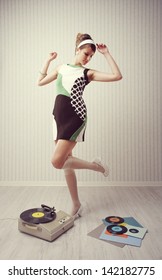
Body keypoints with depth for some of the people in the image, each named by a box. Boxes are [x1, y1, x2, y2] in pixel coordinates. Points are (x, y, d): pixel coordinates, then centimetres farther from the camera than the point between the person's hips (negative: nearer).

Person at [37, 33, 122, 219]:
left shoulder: (88, 73, 6)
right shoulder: (61, 68, 18)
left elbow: (117, 76, -4)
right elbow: (40, 82, 23)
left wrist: (106, 54, 2)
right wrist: (48, 60, 22)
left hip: (75, 116, -5)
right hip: (59, 116, 5)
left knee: (57, 162, -16)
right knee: (66, 163, 6)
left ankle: (95, 165, 7)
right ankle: (76, 205, 21)